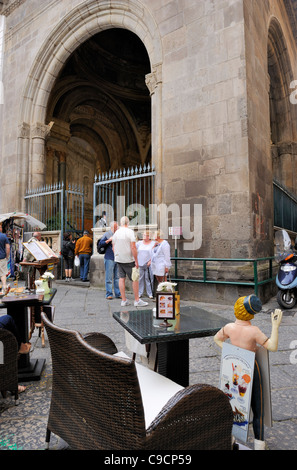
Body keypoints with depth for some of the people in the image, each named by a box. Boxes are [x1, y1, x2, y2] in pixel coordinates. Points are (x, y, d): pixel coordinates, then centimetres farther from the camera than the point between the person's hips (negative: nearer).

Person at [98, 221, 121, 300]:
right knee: (109, 277, -2)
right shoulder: (107, 234, -2)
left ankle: (118, 294, 16)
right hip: (109, 258, -5)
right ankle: (109, 294, 6)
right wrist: (109, 240, -17)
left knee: (117, 277, 9)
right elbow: (100, 243, -9)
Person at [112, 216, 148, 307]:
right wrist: (136, 261, -13)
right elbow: (133, 247, -17)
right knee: (135, 279, 2)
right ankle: (137, 300, 6)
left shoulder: (116, 233, 6)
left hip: (118, 259, 6)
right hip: (128, 260, -6)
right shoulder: (130, 232, -11)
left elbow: (113, 247, 12)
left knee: (122, 278, 9)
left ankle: (124, 300, 12)